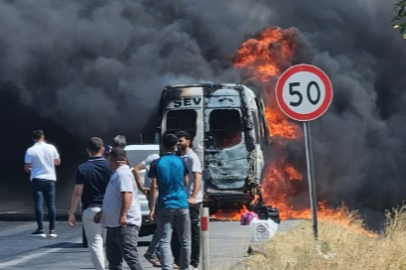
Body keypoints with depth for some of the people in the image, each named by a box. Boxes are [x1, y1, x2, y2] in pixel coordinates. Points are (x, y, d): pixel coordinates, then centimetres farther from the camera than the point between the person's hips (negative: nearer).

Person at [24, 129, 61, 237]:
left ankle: (40, 229, -5)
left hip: (37, 179, -2)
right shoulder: (51, 148, -2)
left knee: (38, 204, -1)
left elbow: (26, 168, -7)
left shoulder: (30, 150, -8)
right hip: (50, 179, 2)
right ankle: (52, 230, 6)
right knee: (51, 204, 7)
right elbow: (58, 162, 9)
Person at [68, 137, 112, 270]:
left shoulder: (83, 169, -8)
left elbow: (77, 192, -9)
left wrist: (72, 213, -3)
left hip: (91, 210, -3)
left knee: (95, 244, 0)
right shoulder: (110, 166, -1)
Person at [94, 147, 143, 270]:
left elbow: (127, 195, -25)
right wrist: (102, 213, 38)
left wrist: (123, 215, -32)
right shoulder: (117, 173, 21)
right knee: (113, 257, 14)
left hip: (125, 223, -11)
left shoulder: (123, 173, -12)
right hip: (114, 223, 11)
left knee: (130, 256, -16)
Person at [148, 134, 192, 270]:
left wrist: (152, 208, -6)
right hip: (182, 205, 2)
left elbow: (154, 186, -8)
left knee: (164, 241, -5)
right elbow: (186, 182, 10)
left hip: (165, 206, -2)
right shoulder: (181, 161, 2)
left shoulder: (156, 163, -4)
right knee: (185, 240, 12)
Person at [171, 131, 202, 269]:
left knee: (193, 231, 0)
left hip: (191, 201, -8)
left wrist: (193, 197, -29)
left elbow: (197, 178, -19)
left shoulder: (192, 158, -10)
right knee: (177, 231, 9)